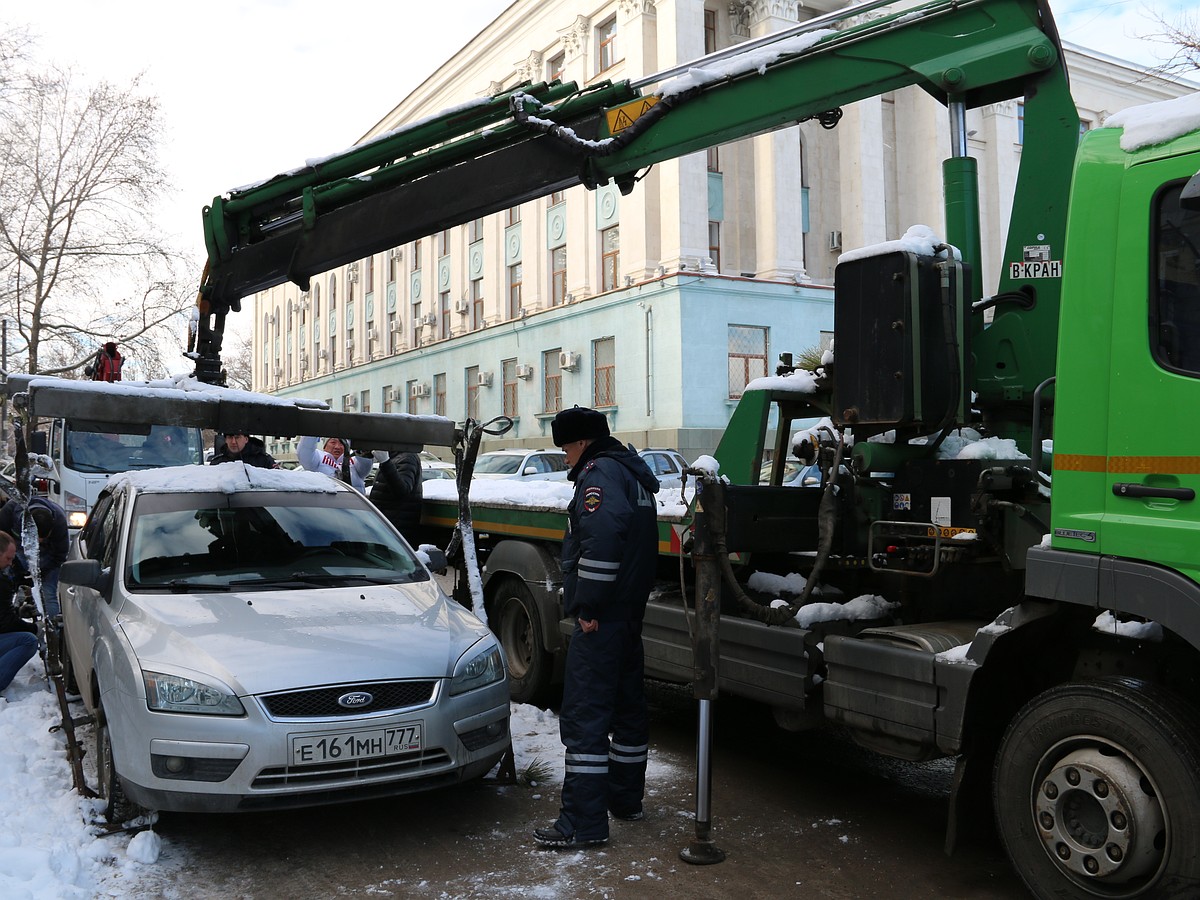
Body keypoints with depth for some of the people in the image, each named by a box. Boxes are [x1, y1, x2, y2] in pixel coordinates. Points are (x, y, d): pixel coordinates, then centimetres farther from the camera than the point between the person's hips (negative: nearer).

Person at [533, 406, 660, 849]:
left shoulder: (599, 472, -13)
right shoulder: (633, 472, 19)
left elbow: (601, 537, -30)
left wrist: (588, 605, -25)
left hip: (601, 618, -11)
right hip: (630, 611, 11)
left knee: (584, 716, -9)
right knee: (627, 704, 18)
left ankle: (583, 823, -8)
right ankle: (625, 798, 31)